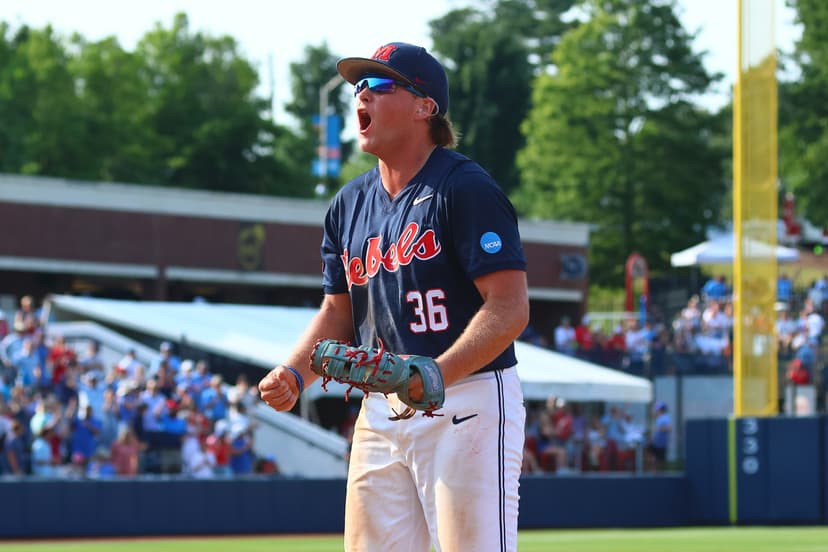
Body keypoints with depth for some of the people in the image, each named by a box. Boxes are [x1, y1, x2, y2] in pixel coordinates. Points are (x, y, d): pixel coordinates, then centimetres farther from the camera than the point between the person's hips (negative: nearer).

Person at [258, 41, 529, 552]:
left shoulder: (465, 187, -9)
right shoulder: (350, 203, 15)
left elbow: (510, 308, -16)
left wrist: (436, 374, -28)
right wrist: (294, 374, 4)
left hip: (468, 404, -7)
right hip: (380, 410, 8)